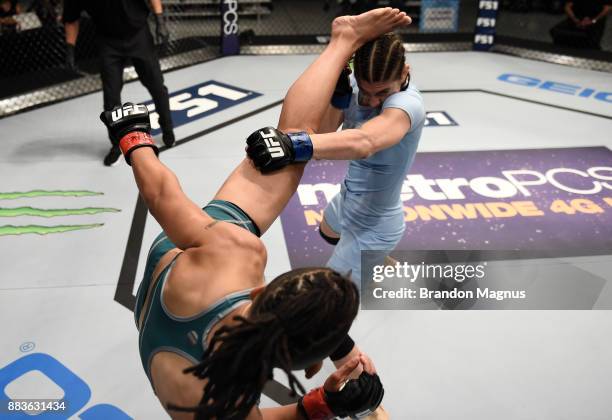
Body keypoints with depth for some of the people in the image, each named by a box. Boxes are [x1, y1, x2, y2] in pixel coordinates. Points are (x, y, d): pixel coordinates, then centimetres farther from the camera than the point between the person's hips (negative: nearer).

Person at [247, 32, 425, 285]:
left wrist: (292, 146, -68)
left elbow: (364, 143, -56)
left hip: (372, 226, -9)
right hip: (347, 202, 9)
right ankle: (381, 265, 63)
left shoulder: (408, 103, -35)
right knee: (328, 234, 40)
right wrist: (338, 95, -30)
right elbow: (324, 131, -13)